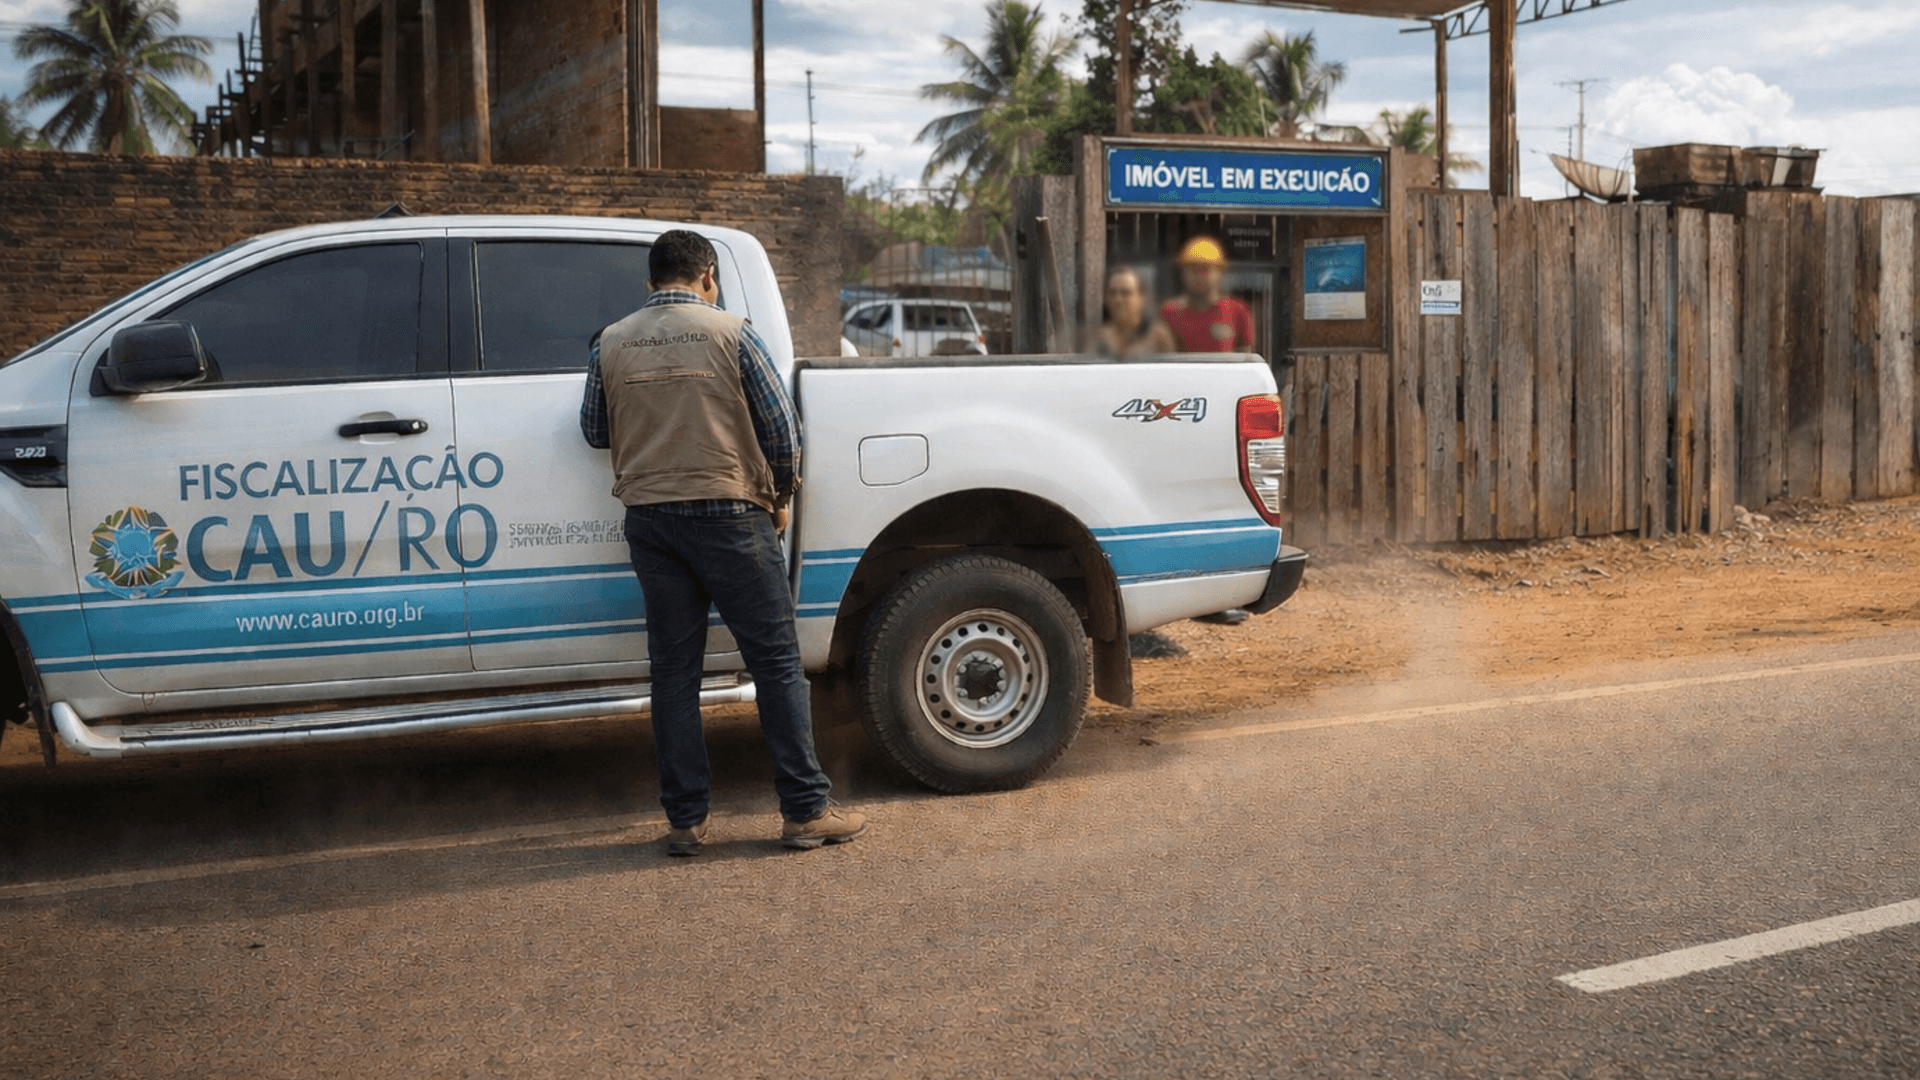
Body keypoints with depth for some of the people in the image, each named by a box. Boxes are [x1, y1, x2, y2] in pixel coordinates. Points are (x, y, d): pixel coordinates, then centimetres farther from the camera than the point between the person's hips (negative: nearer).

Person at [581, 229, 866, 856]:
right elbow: (781, 425, -3)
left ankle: (686, 821, 11)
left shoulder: (610, 345, 5)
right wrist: (779, 497, 12)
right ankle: (806, 811, 4)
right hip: (727, 514, -3)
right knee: (776, 662, 2)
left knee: (673, 669, 9)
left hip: (648, 519, 4)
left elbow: (594, 433, 14)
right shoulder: (730, 334, -4)